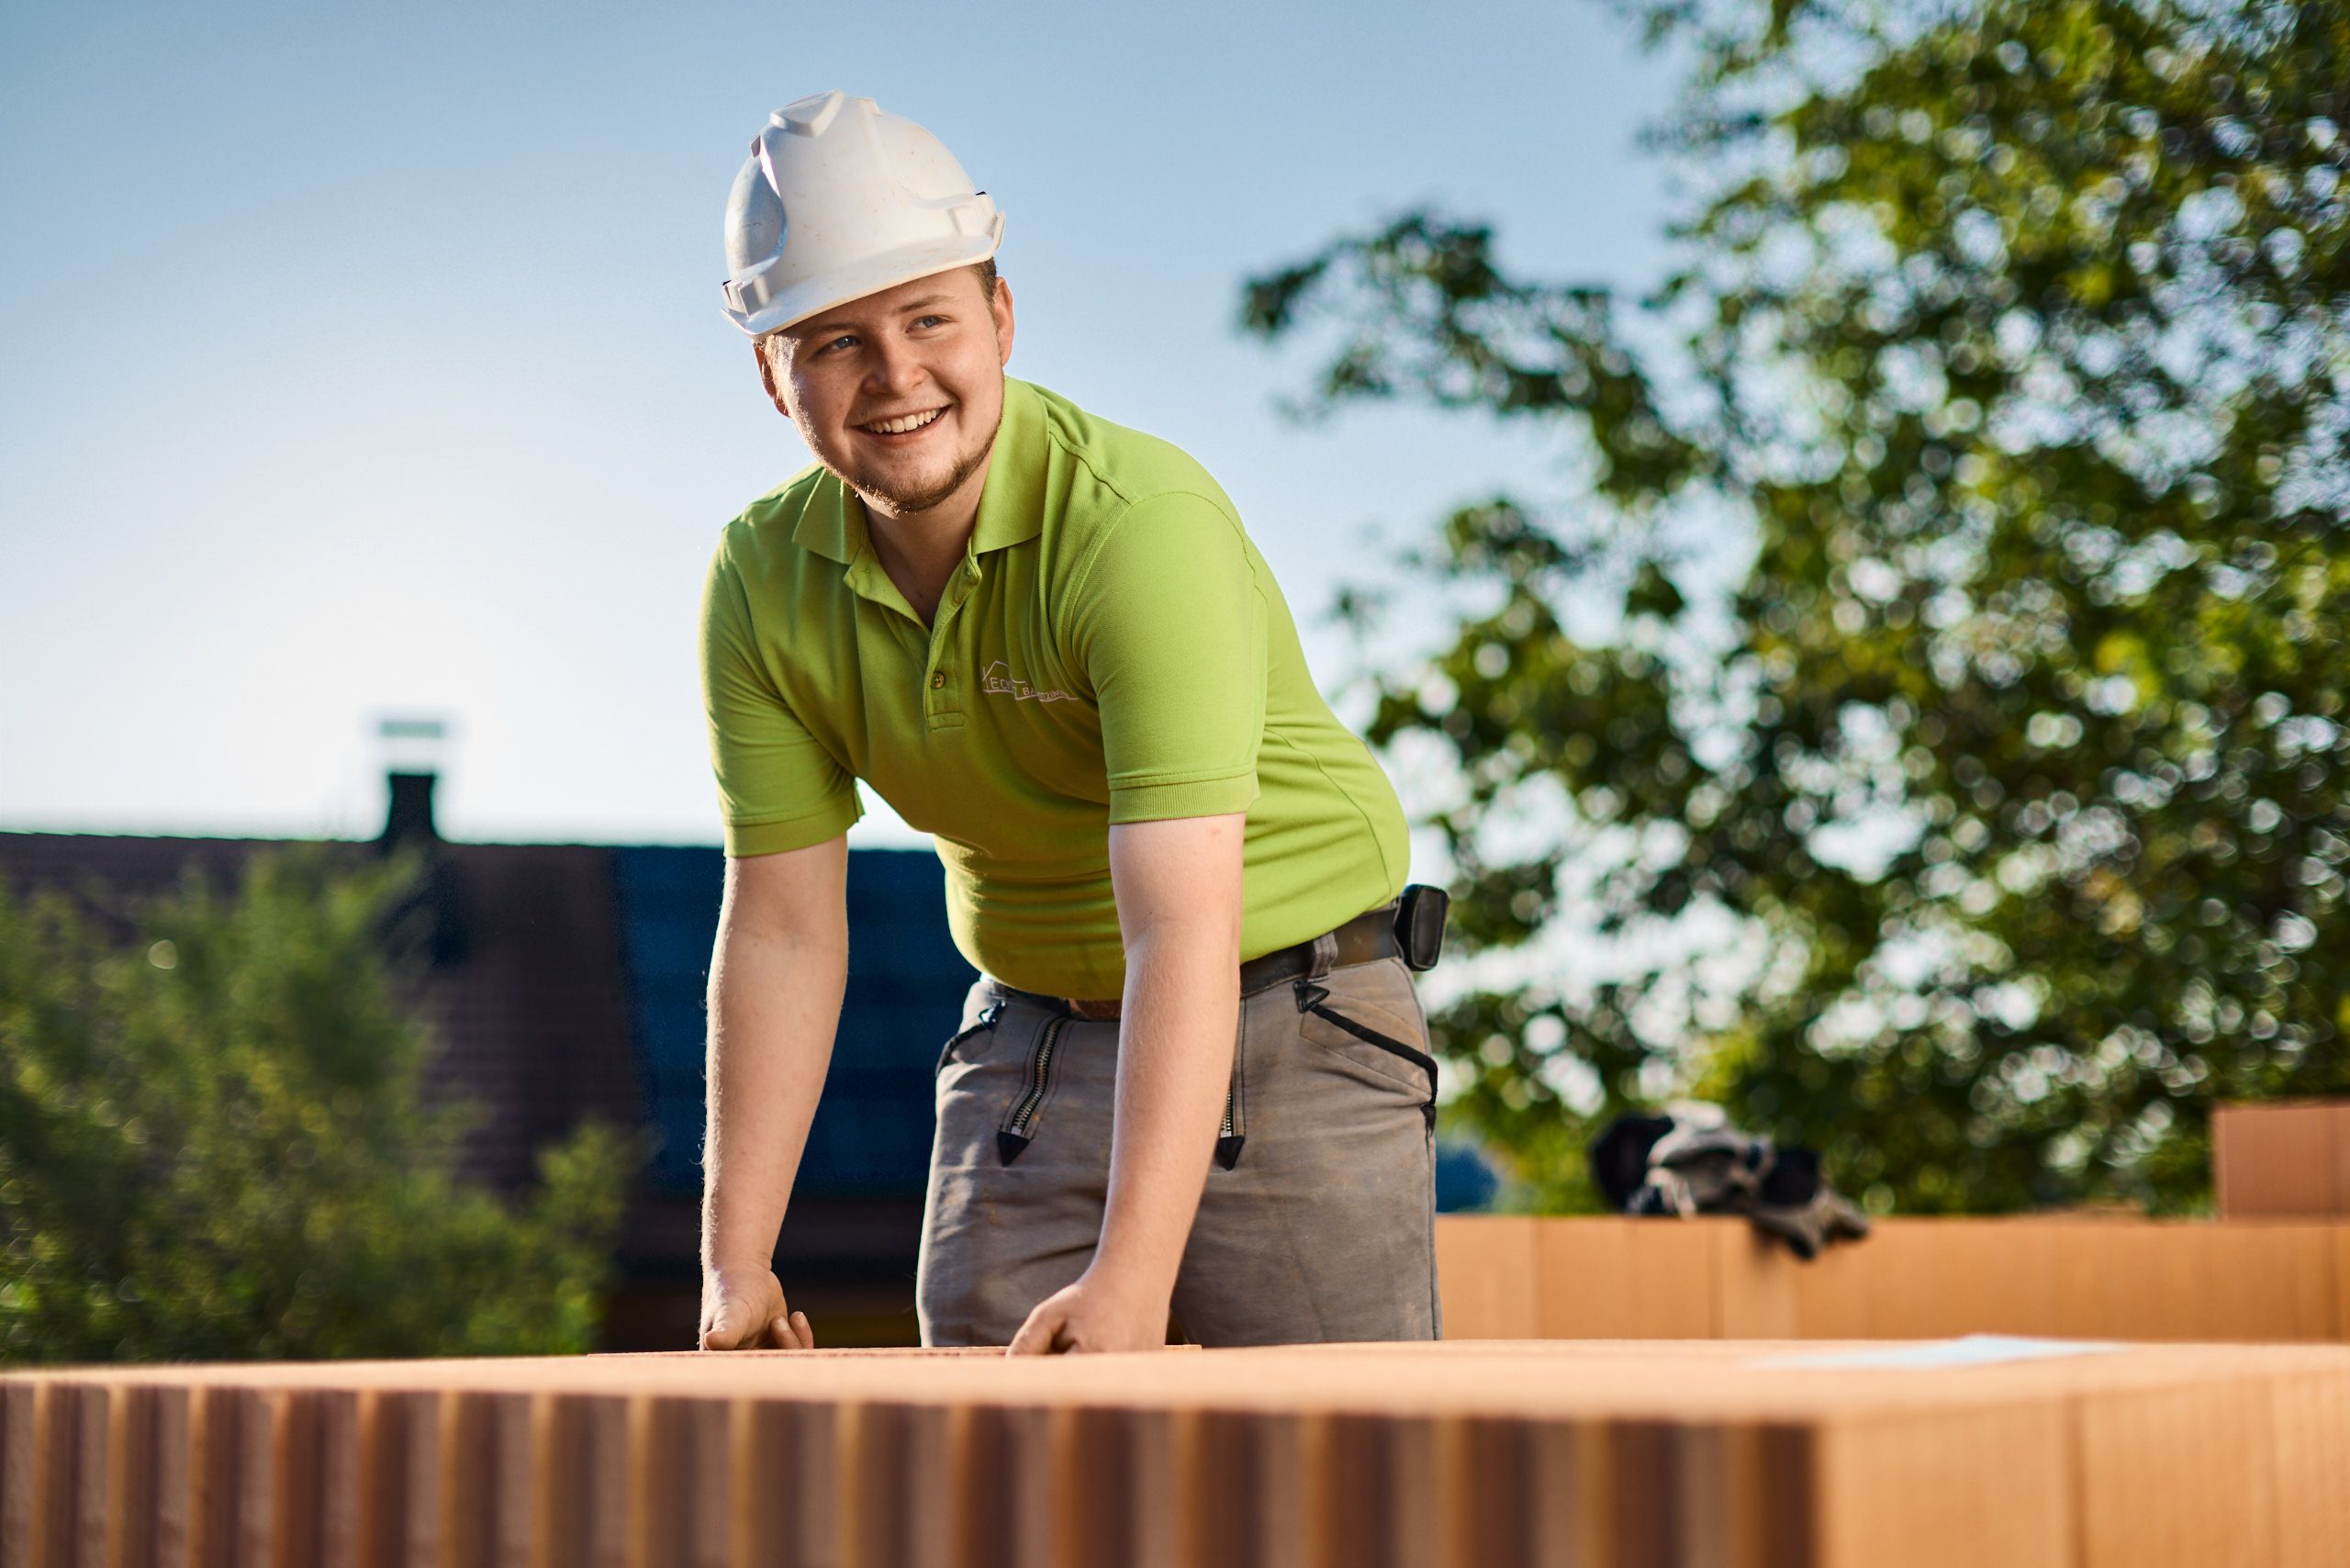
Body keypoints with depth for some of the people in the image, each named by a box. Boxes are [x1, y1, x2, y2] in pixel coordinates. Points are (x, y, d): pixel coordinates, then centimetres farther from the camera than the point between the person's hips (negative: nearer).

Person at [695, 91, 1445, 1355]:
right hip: (1030, 1037, 5)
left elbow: (1184, 929, -35)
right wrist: (735, 1262, -11)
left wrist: (1130, 1278, -43)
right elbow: (783, 926, -6)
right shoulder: (765, 583, -9)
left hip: (1291, 1021, -4)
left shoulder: (1145, 524, -28)